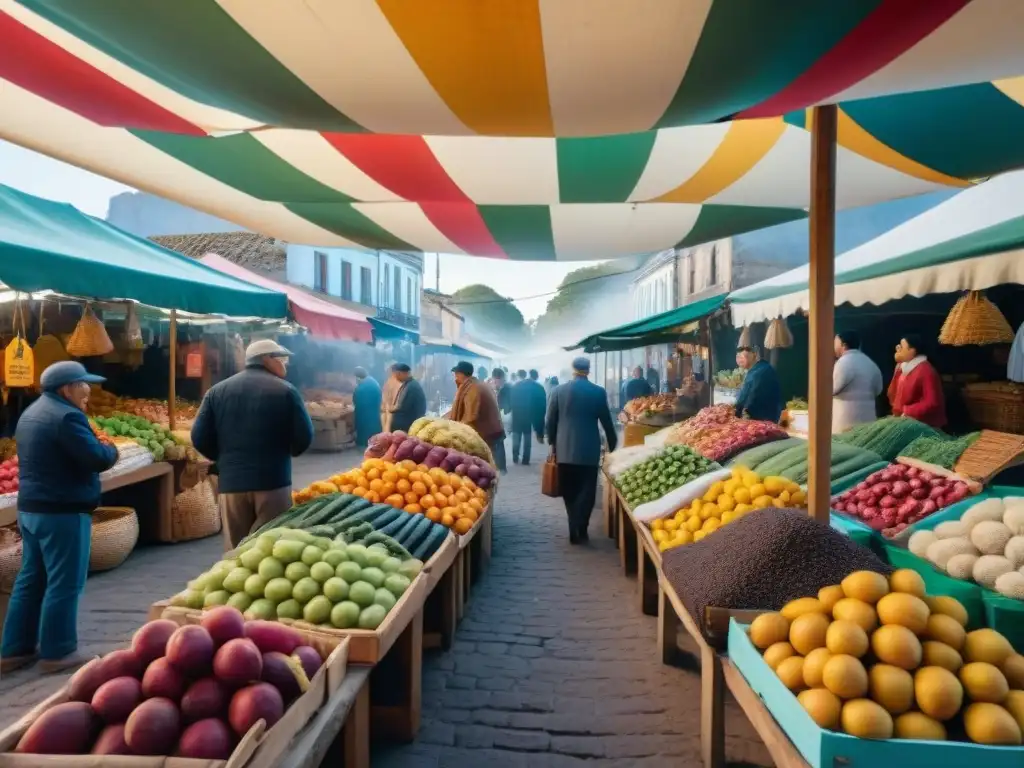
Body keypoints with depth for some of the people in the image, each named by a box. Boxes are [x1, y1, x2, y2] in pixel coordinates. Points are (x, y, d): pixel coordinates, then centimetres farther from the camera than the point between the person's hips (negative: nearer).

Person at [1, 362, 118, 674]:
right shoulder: (66, 416, -18)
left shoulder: (31, 413, 15)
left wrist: (101, 451, 12)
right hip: (62, 512, -10)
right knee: (64, 584, 0)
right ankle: (57, 652, 7)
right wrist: (111, 450, -3)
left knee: (31, 579, 16)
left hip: (31, 508, 10)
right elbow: (98, 459, -24)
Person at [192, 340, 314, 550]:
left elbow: (199, 438, 3)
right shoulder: (285, 391, -4)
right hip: (273, 481, -3)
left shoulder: (217, 391, 7)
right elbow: (304, 438, -6)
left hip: (231, 483, 4)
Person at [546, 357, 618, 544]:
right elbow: (607, 421, 1)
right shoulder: (598, 392, -3)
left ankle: (575, 528, 16)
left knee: (569, 491, 13)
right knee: (586, 490, 6)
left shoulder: (559, 391, 0)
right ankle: (579, 529, -2)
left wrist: (552, 443, 16)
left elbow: (550, 420, 3)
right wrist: (612, 445, 13)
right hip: (589, 450, -2)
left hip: (564, 449, 2)